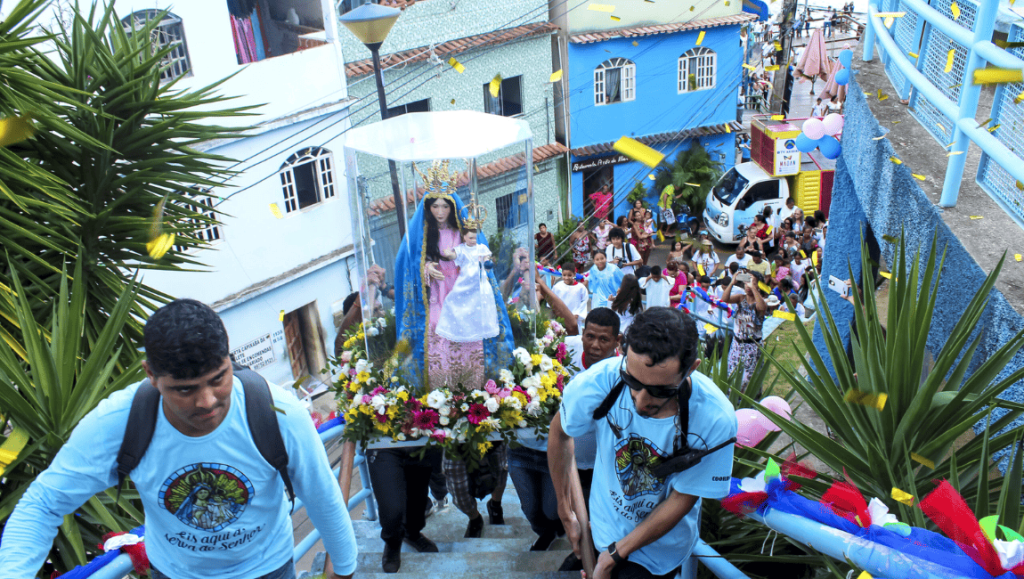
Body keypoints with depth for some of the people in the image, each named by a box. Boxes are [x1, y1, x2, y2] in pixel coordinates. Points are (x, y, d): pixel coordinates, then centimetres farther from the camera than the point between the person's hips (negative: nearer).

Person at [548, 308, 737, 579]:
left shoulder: (715, 420, -30)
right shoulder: (596, 384, -29)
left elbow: (682, 498, -17)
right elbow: (560, 432, -6)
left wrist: (615, 556, -16)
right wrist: (566, 513, -1)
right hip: (601, 526, 2)